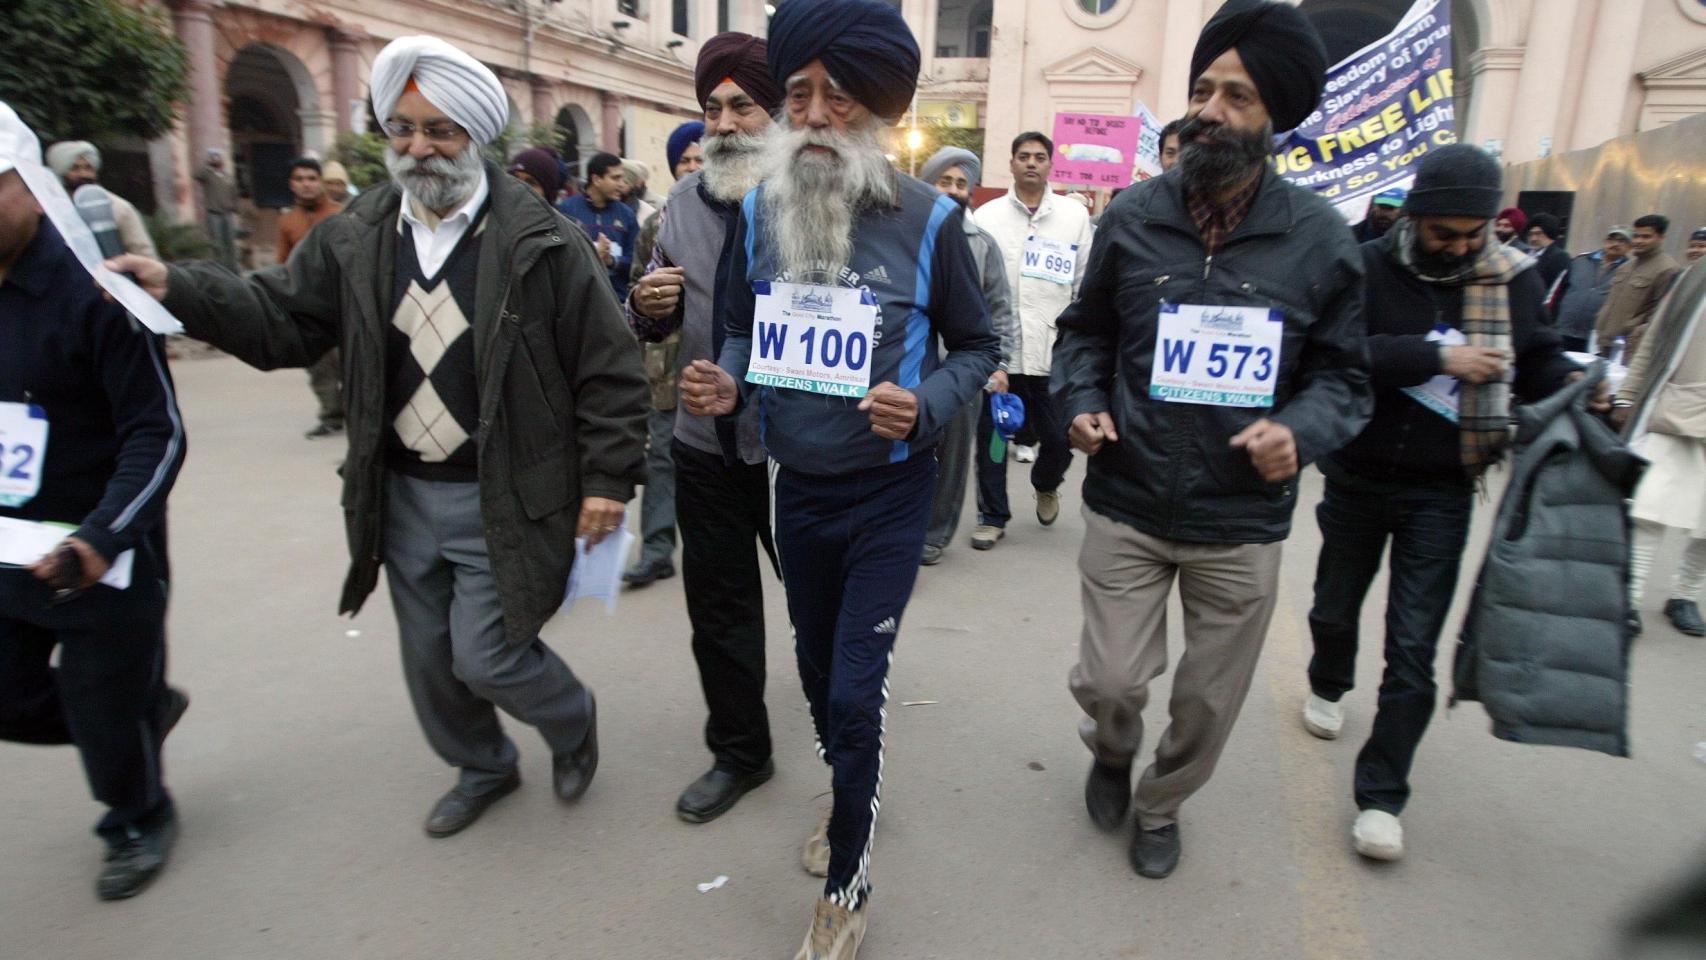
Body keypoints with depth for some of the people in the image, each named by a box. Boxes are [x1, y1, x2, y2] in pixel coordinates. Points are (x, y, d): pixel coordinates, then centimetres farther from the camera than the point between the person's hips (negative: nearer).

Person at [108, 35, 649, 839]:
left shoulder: (540, 243, -12)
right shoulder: (357, 240, 4)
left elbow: (608, 368, -11)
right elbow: (282, 317, 8)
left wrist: (606, 478, -13)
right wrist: (177, 289, -8)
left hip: (501, 501, -6)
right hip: (403, 495, 6)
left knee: (485, 658, -3)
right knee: (429, 659, 17)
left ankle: (573, 723, 30)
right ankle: (481, 770, 43)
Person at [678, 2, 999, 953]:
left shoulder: (929, 219, -12)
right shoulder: (758, 211, -2)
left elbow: (977, 347, -3)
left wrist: (925, 406, -23)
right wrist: (728, 382, -12)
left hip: (888, 493, -4)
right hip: (797, 489, 5)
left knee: (856, 691, -2)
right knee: (818, 669, 20)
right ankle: (858, 788, 50)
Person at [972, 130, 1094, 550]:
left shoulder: (1075, 215, 7)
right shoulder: (987, 215, 5)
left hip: (1054, 349, 1)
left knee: (1059, 438, 4)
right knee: (991, 435, 5)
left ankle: (1046, 485, 37)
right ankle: (992, 515, 21)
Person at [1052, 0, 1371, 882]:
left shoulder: (1319, 239, -4)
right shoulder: (1133, 216, -3)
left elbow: (1342, 374, 3)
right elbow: (1084, 332, 10)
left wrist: (1299, 431, -17)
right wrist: (1082, 403, -8)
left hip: (1243, 524, 1)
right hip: (1125, 506, 0)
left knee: (1209, 701, 14)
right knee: (1109, 682, 2)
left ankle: (1161, 804, 45)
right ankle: (1111, 753, 41)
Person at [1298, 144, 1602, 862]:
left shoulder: (1515, 279, -2)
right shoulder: (1370, 269, -11)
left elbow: (1535, 358, 12)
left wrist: (1572, 381, -9)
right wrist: (1437, 356, -28)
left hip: (1442, 493, 1)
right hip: (1359, 478, 0)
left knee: (1414, 648, -1)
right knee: (1336, 607, 20)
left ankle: (1381, 795, 9)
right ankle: (1328, 687, 51)